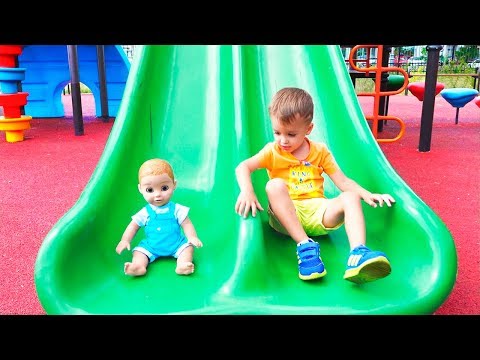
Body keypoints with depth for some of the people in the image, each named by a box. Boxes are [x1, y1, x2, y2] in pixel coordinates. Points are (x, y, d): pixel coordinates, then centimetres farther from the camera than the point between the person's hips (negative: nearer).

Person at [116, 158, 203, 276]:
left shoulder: (177, 209, -10)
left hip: (176, 244, -1)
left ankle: (182, 265, -37)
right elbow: (133, 226, 4)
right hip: (150, 246, 1)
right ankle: (138, 267, -39)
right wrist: (125, 240, -8)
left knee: (188, 247, -19)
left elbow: (186, 224, -8)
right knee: (139, 250, -16)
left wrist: (192, 237, -24)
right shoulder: (145, 212, -6)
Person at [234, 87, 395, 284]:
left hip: (317, 211, 2)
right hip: (286, 216, -2)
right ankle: (305, 245, -37)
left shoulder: (320, 151, 13)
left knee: (351, 197, -22)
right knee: (275, 185, -30)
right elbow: (243, 167, -9)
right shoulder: (273, 151, 7)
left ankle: (357, 254, -44)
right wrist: (247, 191, -29)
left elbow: (342, 181, 9)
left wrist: (367, 195, -8)